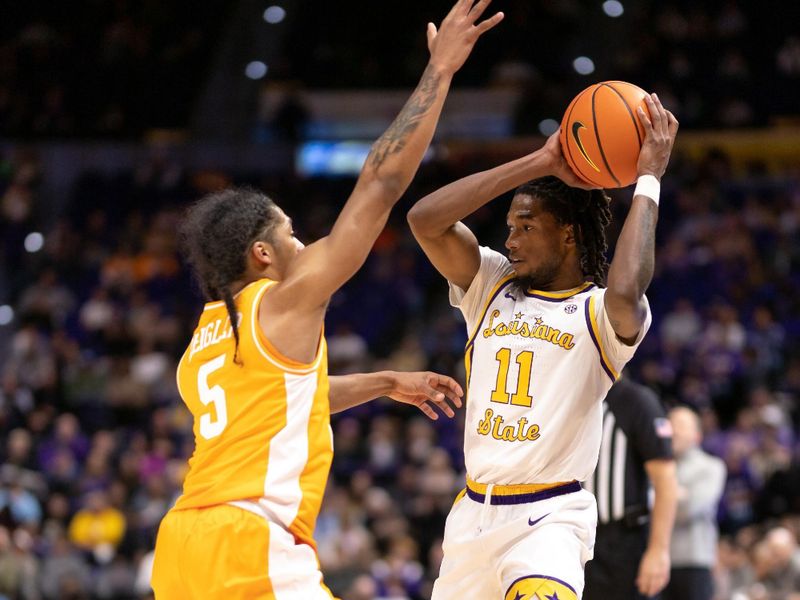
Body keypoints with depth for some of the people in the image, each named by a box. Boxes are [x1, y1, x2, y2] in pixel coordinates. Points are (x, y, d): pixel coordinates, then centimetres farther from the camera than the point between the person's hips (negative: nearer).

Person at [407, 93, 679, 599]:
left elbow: (625, 295, -33)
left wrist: (649, 180, -23)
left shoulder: (599, 313, -7)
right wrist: (540, 164, -11)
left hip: (549, 518, -6)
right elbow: (425, 220, -8)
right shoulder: (493, 285, 7)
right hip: (474, 513, 6)